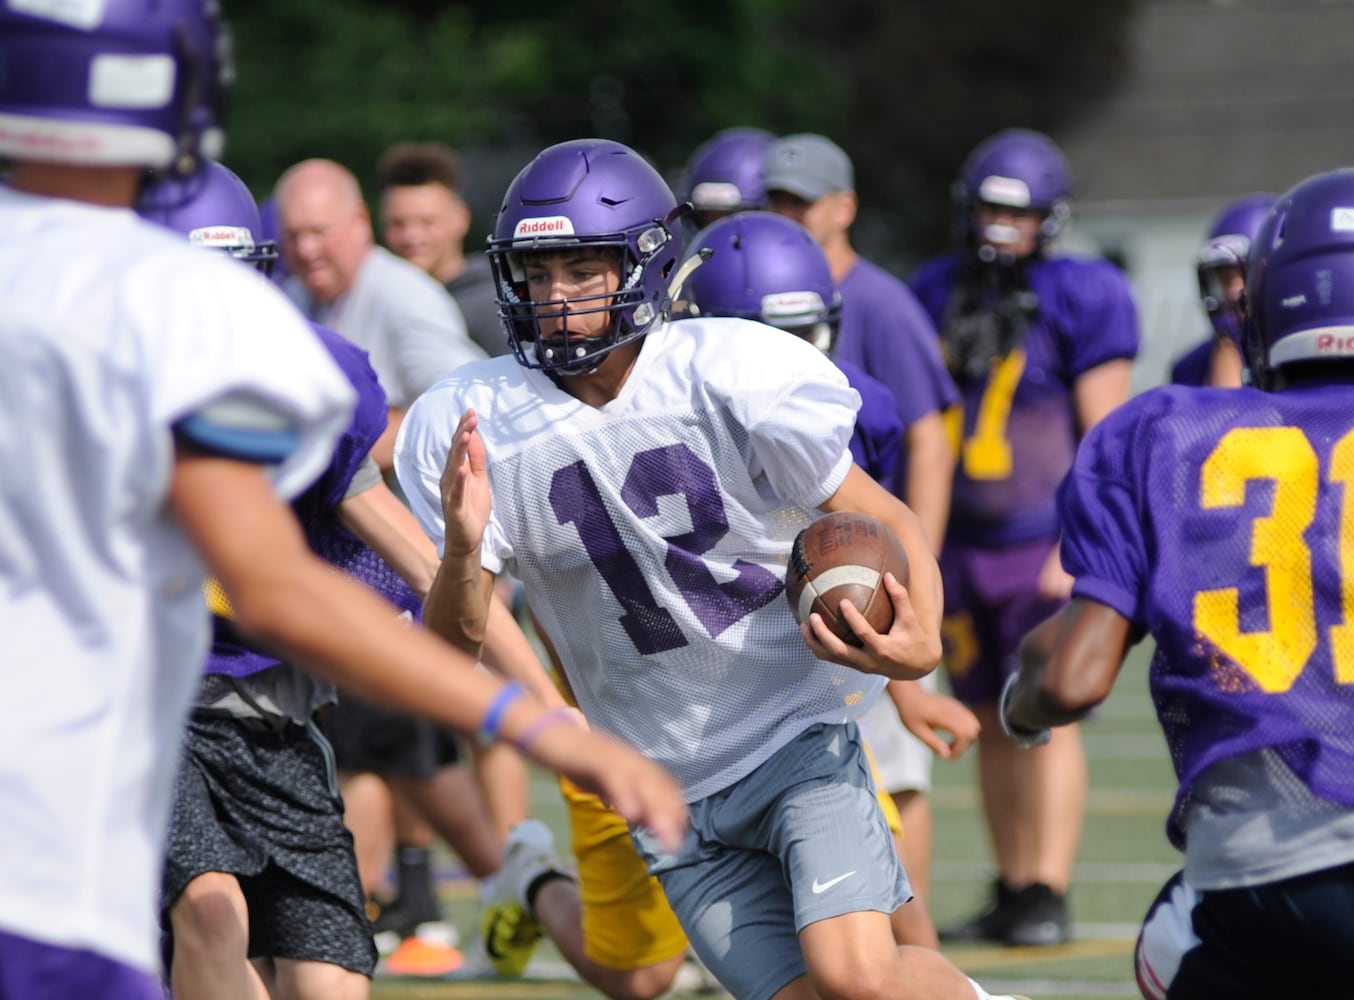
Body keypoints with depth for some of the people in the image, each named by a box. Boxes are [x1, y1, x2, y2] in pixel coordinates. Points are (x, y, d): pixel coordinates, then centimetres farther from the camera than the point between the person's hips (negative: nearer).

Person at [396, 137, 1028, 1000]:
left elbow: (885, 522, -7)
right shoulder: (471, 426, -6)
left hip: (798, 726, -3)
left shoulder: (733, 376, -14)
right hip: (669, 788, 3)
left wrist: (921, 642, -27)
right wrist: (460, 558, -27)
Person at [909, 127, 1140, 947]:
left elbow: (1104, 436, -10)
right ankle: (1013, 889, 14)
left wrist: (1076, 548, -16)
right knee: (994, 721, 9)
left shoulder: (1081, 300, -8)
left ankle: (1049, 899, -11)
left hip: (1045, 546, -6)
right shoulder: (940, 294, 9)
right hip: (964, 543, 6)